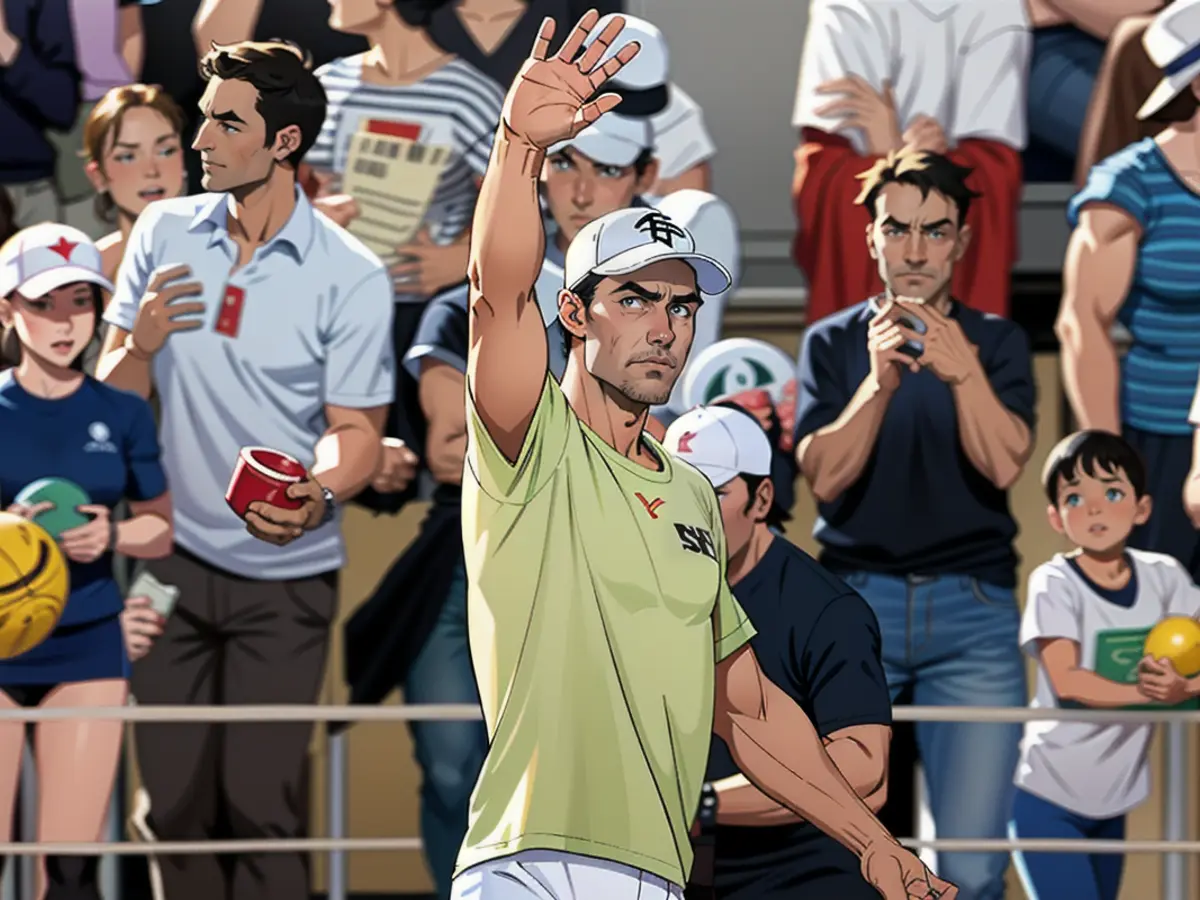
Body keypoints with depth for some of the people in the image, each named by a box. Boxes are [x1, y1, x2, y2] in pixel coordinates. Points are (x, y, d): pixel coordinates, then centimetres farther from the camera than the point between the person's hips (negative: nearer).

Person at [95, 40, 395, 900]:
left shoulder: (351, 276, -7)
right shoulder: (163, 233, 4)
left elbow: (355, 428, -4)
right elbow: (113, 396, 7)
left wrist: (318, 492, -26)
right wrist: (141, 343, -16)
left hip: (283, 574, -3)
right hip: (173, 558, 3)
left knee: (262, 804, -5)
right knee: (175, 798, 4)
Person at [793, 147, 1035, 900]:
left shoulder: (997, 343, 9)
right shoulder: (834, 343, 9)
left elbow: (1004, 465, -7)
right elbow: (823, 474, -4)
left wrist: (964, 373, -24)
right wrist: (879, 383, -20)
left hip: (971, 609, 0)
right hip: (857, 600, 0)